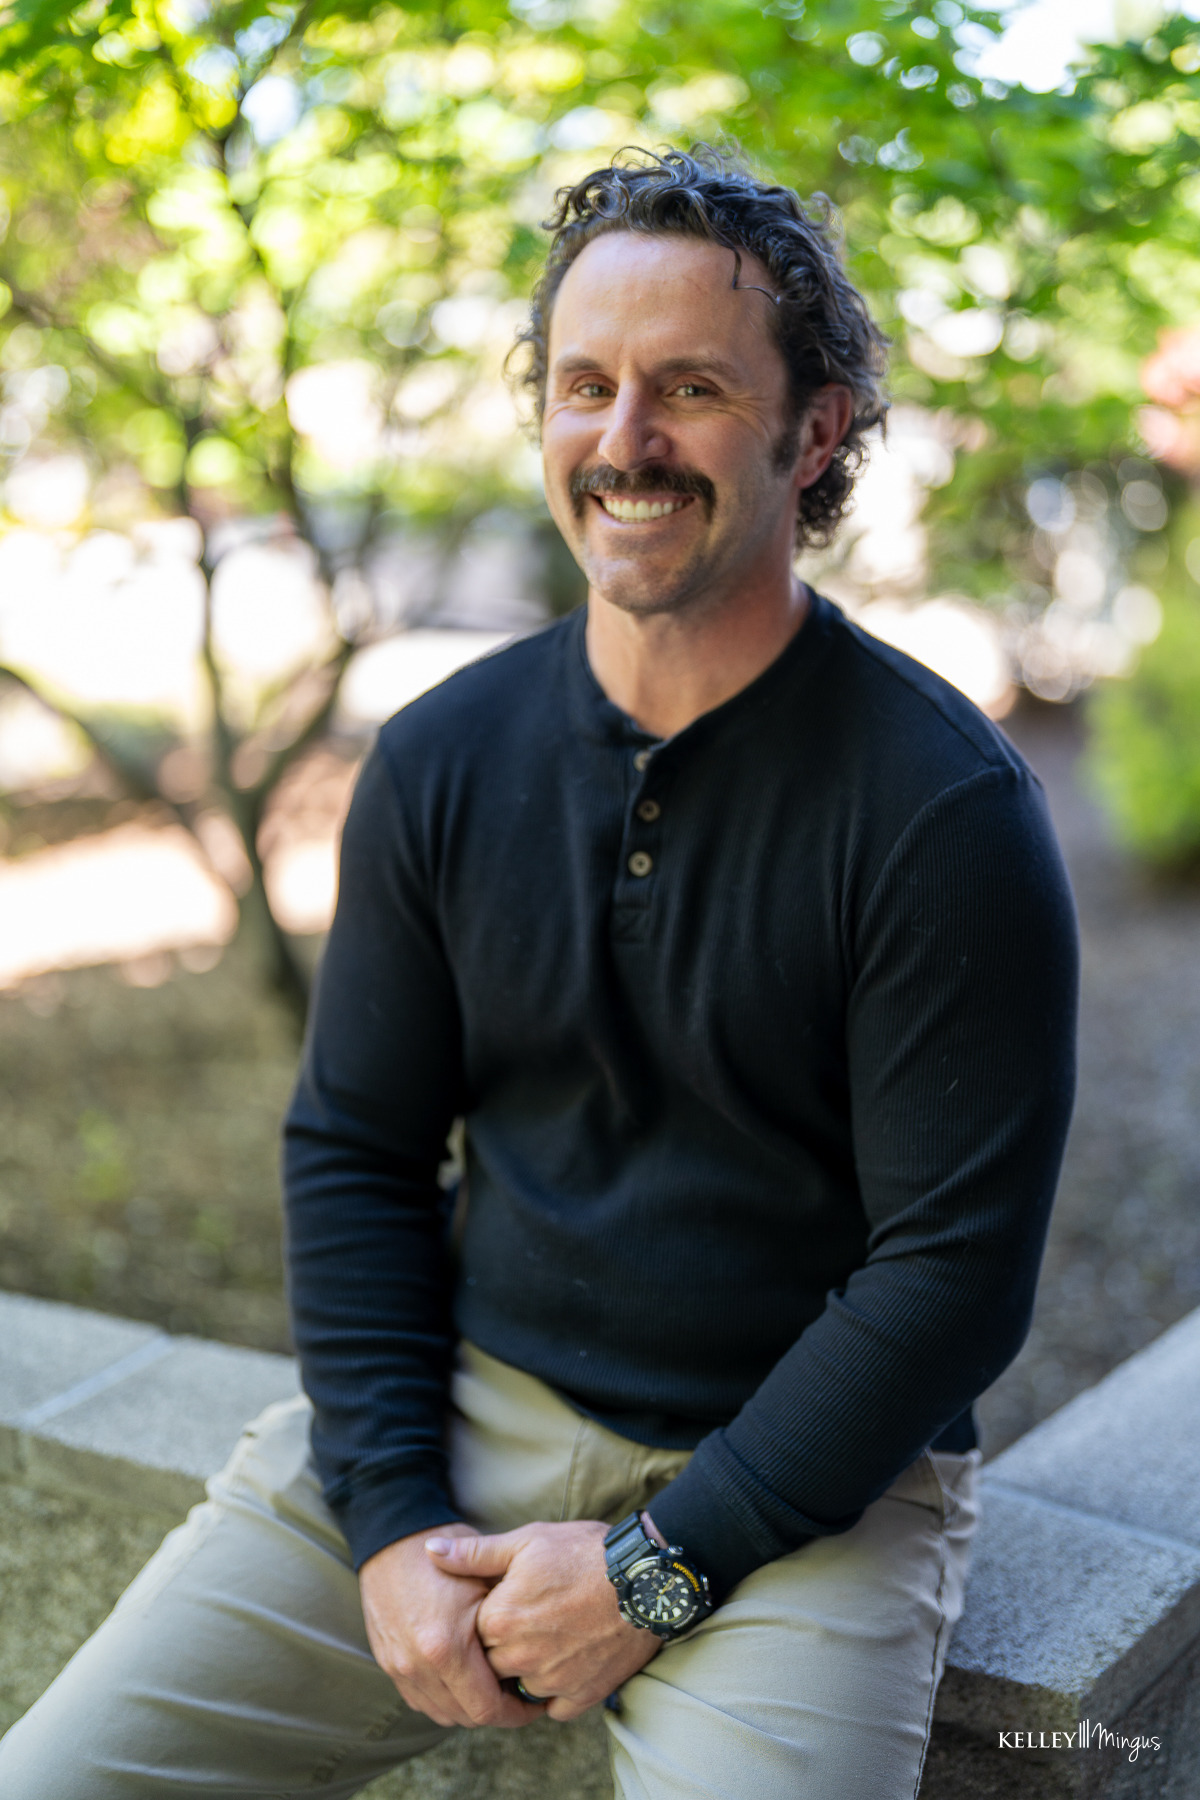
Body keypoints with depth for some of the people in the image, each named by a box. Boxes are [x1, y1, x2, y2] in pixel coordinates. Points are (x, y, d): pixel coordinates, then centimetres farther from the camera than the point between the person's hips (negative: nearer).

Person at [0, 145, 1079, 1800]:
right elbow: (355, 1150, 5)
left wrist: (657, 1569, -15)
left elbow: (957, 1269, -13)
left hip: (801, 1480, -3)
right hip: (462, 1408, 3)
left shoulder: (946, 809, -13)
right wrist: (392, 1522, -6)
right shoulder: (441, 762, 0)